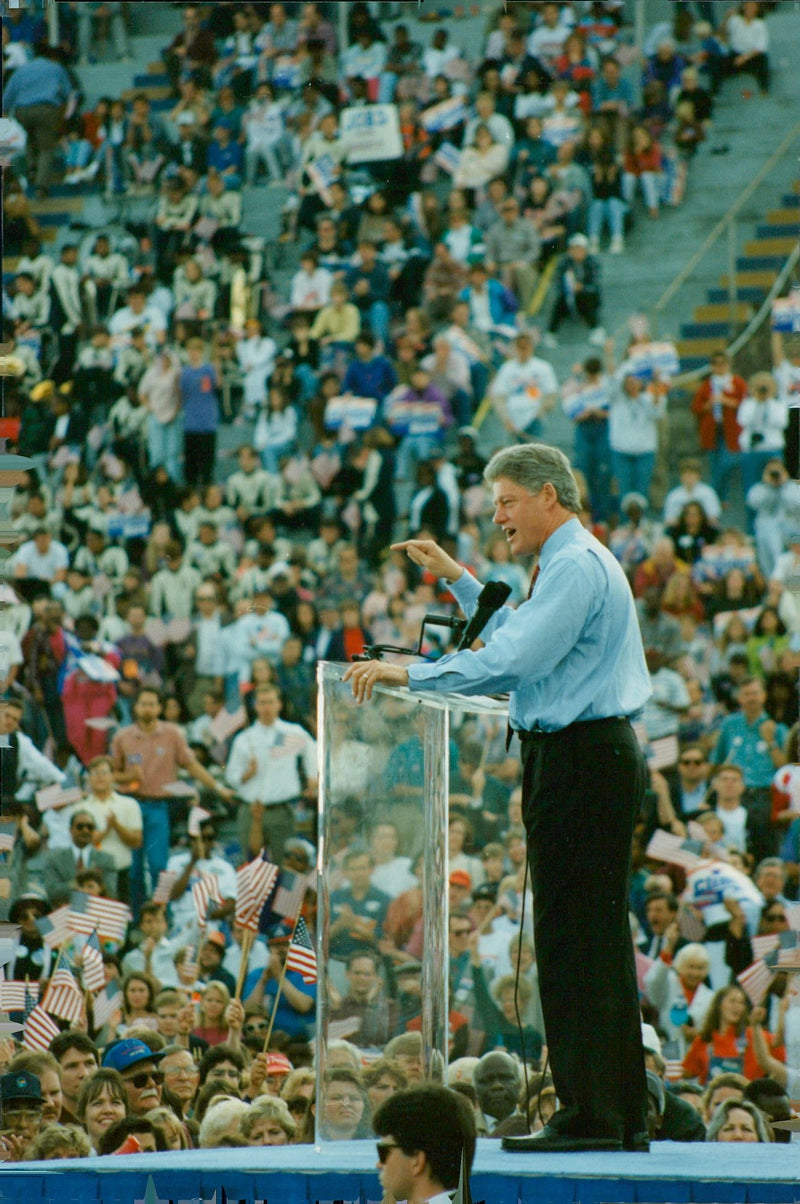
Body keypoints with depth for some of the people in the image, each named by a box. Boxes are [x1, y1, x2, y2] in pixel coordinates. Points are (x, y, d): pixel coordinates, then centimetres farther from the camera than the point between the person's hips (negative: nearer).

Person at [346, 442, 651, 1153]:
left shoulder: (576, 567, -13)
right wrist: (457, 580, 28)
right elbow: (518, 646, 32)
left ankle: (589, 1116, -9)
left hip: (578, 761, -11)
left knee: (574, 939, -9)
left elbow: (511, 660, -22)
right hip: (594, 756, 11)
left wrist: (408, 674, -18)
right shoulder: (576, 564, 20)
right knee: (596, 939, 11)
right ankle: (622, 1117, 14)